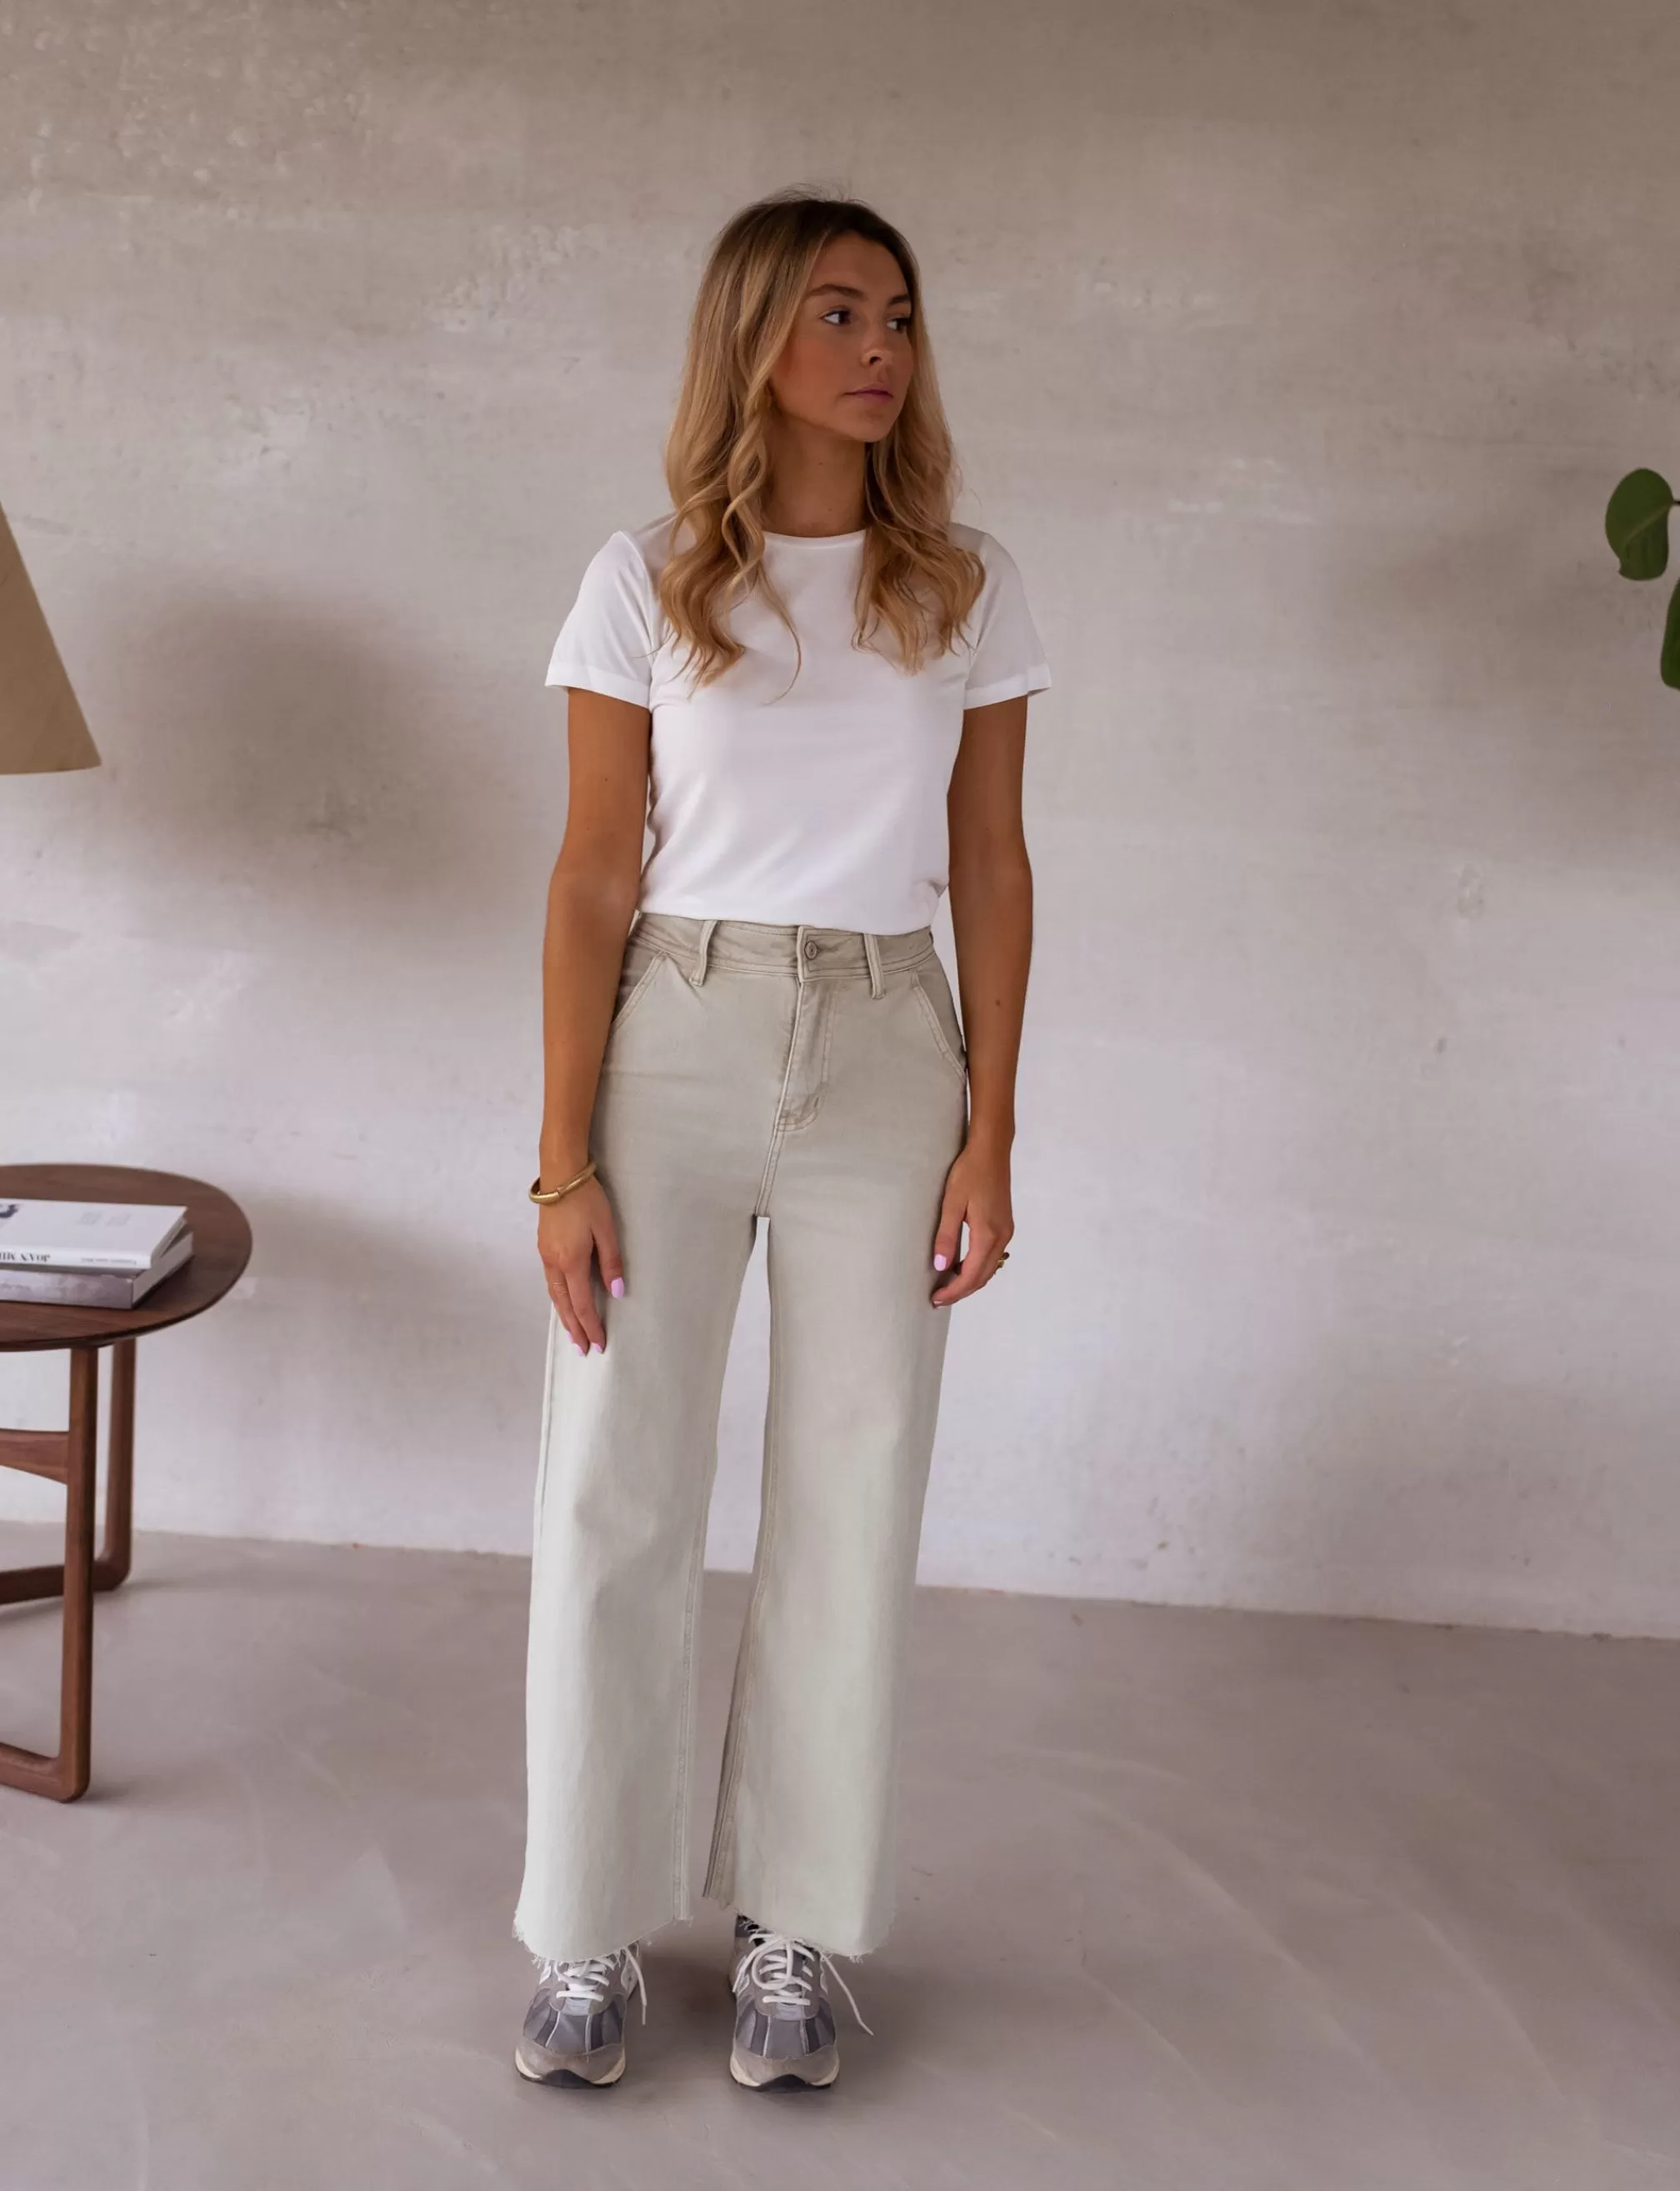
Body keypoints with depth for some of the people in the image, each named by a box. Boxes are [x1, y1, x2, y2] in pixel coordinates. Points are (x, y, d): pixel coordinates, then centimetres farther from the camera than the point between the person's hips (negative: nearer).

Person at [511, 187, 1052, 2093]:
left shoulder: (967, 588, 5)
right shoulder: (647, 581, 1)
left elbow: (990, 867, 6)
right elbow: (594, 880, -1)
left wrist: (988, 1139, 0)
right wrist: (564, 1162, -6)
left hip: (885, 1060, 1)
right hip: (674, 1041, -1)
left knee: (851, 1502, 5)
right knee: (612, 1495, 0)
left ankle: (795, 1926, 20)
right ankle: (593, 1931, 16)